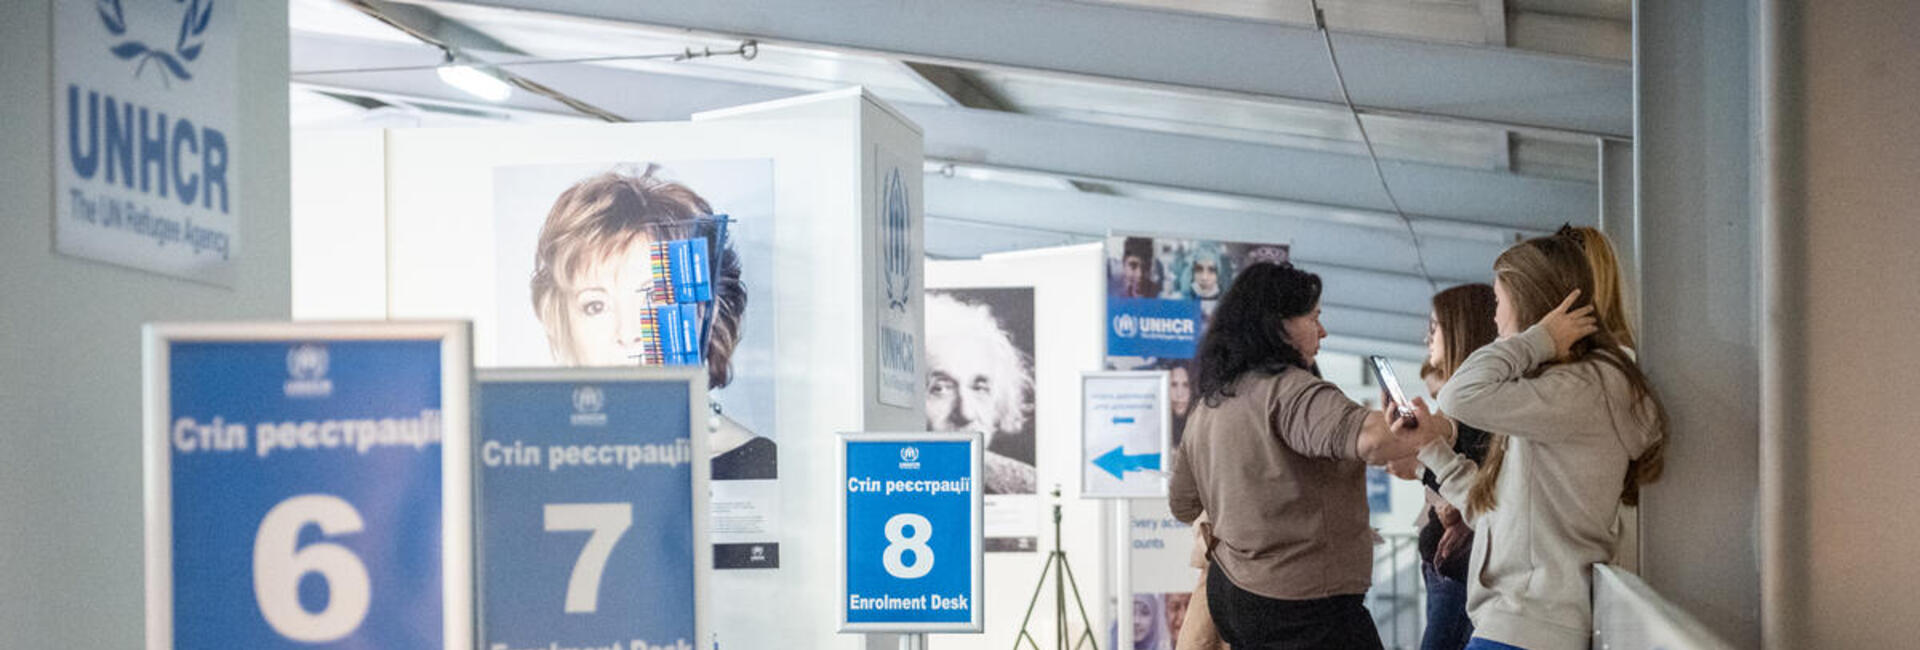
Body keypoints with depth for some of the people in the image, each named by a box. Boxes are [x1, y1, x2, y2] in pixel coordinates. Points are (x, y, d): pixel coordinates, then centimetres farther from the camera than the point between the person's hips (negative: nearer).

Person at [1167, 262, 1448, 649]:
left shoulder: (1207, 405, 12)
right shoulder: (1288, 389, -17)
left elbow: (1182, 505, 20)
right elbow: (1370, 439, -35)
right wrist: (1437, 426, -21)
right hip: (1303, 606, -9)